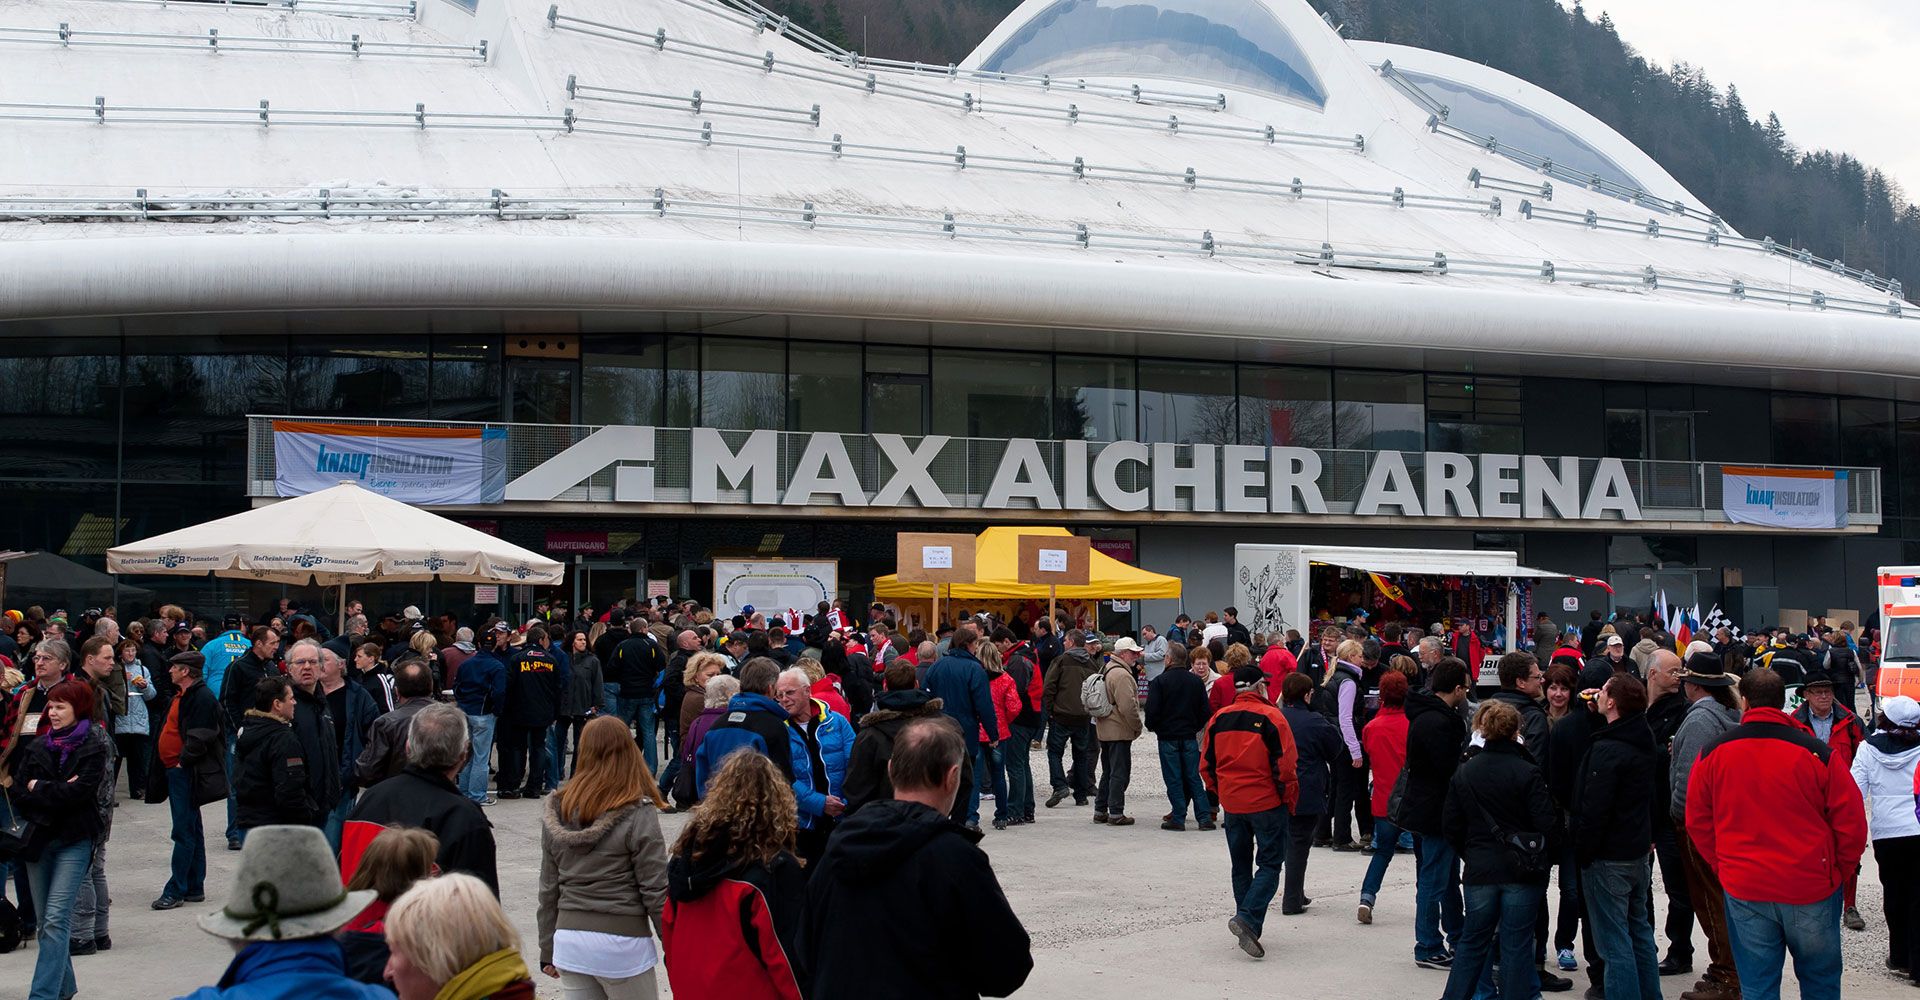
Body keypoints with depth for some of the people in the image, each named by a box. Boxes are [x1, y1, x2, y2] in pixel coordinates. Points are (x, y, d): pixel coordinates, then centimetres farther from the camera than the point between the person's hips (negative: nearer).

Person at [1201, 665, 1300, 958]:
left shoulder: (1218, 719, 3)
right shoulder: (1271, 717, -12)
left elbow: (1206, 765, 7)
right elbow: (1287, 765, -14)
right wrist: (1290, 800, -1)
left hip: (1232, 804, 5)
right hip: (1267, 803, -5)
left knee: (1241, 866, 16)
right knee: (1270, 864, 1)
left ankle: (1248, 927, 20)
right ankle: (1248, 918, -17)